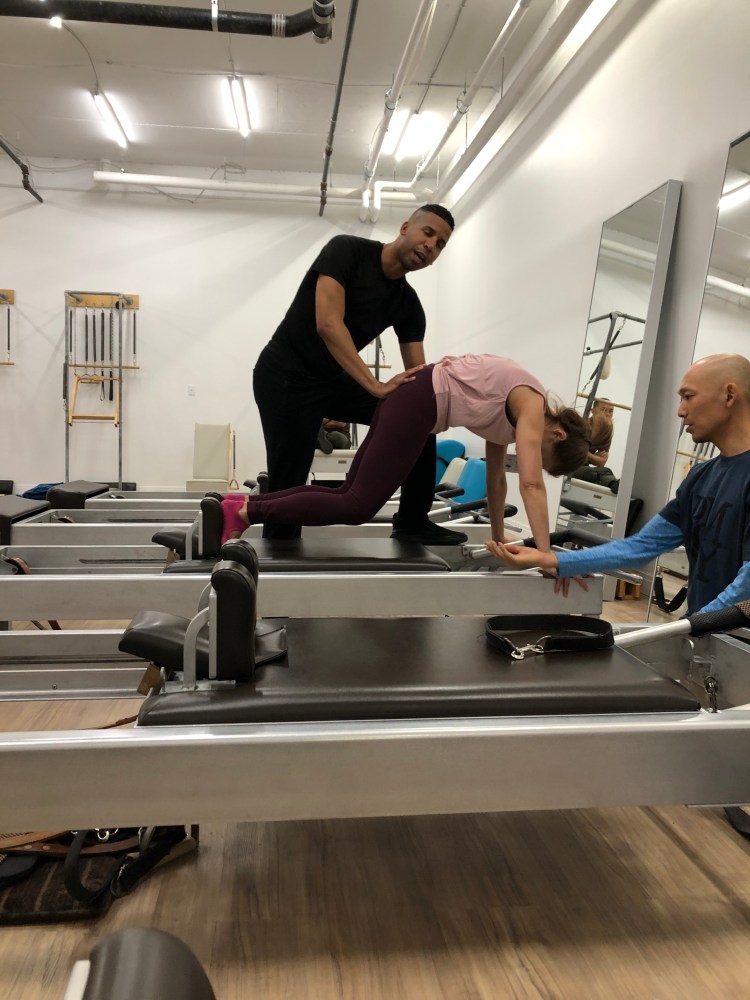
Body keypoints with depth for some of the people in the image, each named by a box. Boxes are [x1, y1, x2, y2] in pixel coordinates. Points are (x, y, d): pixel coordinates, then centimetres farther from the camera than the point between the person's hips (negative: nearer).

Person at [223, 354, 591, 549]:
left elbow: (496, 477, 23)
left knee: (349, 496, 5)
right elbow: (531, 484, -17)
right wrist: (546, 556, -17)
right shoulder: (532, 407, -7)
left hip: (419, 395, 10)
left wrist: (499, 539, 27)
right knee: (358, 506, -11)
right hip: (420, 401, -10)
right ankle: (243, 512, -11)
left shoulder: (510, 411, 19)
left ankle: (247, 503, 4)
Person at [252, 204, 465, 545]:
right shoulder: (347, 250, -15)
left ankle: (412, 523, 6)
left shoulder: (409, 304, 4)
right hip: (285, 376, -7)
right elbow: (328, 325, -29)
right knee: (288, 489, -11)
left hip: (334, 380, 7)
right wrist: (376, 386, -33)